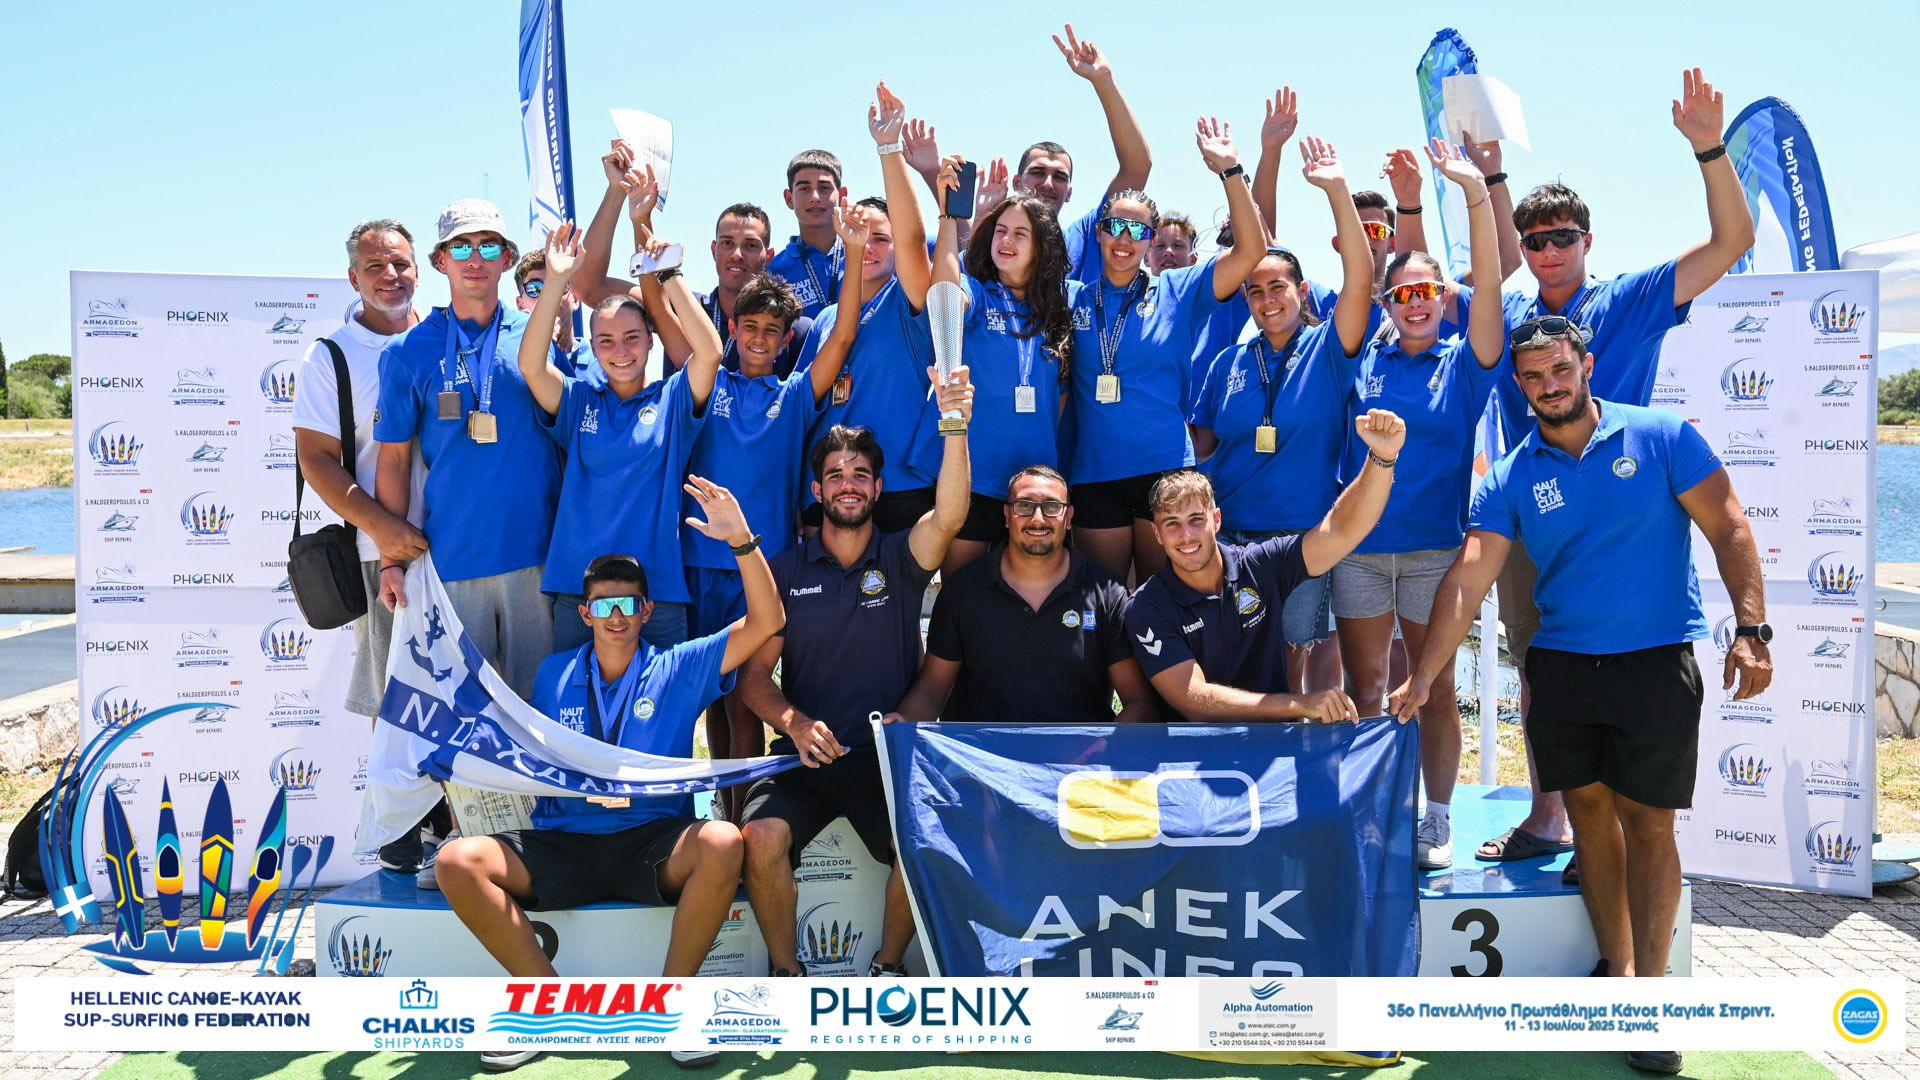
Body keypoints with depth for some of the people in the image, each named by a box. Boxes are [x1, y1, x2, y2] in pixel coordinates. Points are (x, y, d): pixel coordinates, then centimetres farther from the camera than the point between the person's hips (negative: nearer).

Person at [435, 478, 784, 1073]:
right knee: (457, 861, -21)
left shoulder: (678, 669, 5)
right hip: (562, 845, 3)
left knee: (721, 842, -34)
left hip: (654, 845, -2)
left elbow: (765, 621, -6)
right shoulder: (555, 673, 12)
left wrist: (741, 539, -19)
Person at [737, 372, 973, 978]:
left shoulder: (900, 559, 5)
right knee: (762, 837, -26)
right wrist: (794, 722, -16)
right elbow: (756, 673, 5)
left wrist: (955, 429, -33)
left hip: (887, 755, -1)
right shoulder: (787, 570, 7)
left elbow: (948, 517, -18)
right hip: (803, 756, 1)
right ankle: (788, 970, 0)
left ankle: (887, 967, 2)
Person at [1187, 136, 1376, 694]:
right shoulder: (1228, 363, 10)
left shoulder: (1326, 349, 1)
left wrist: (1337, 191, -21)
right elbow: (1204, 444, 13)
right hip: (1233, 532, 3)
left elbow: (1359, 281, -15)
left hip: (1306, 531, -3)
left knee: (1307, 643, 3)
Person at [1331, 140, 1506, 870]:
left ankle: (1437, 819, 20)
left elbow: (1488, 286, -12)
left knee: (1435, 687, 8)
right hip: (1359, 543, 2)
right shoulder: (1366, 359, 6)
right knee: (1365, 688, 8)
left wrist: (1477, 195, -24)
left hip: (1435, 546, -1)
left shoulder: (1463, 364, 1)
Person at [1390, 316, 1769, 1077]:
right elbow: (1468, 577, -5)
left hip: (1656, 662, -3)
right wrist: (1423, 677, -11)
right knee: (1588, 811, 11)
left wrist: (1751, 628, -14)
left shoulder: (1661, 437, -4)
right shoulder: (1511, 477, 1)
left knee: (1647, 824, 0)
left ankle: (1651, 990, 11)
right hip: (1560, 665, 3)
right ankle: (1615, 968, 25)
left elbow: (1729, 530, -4)